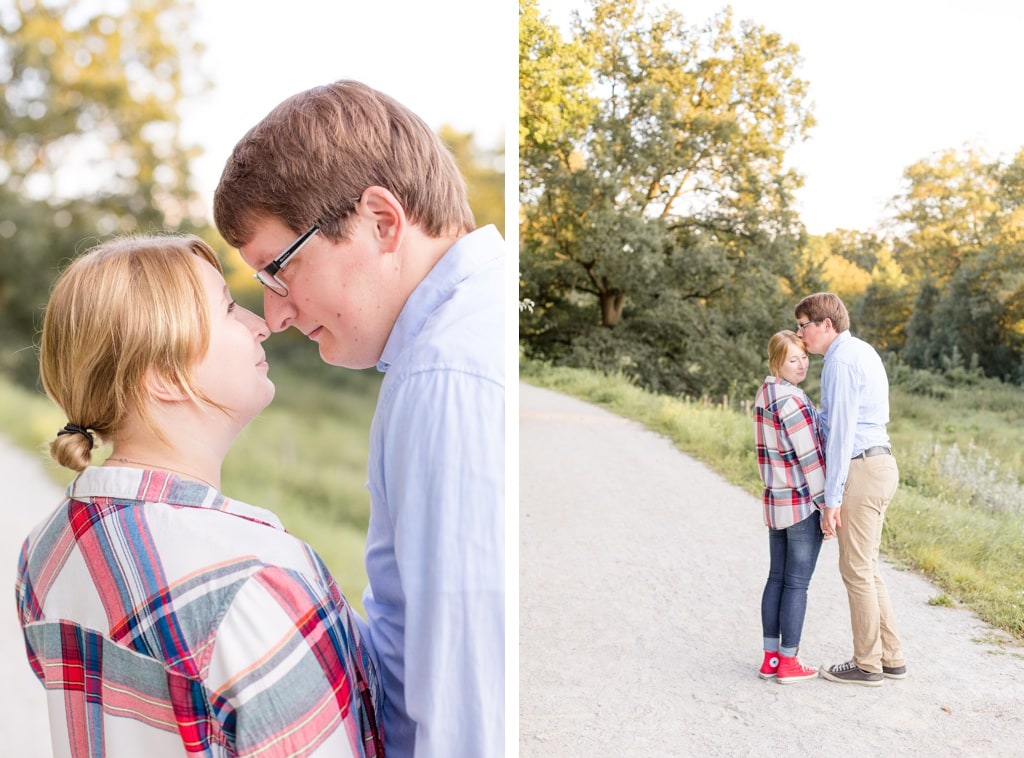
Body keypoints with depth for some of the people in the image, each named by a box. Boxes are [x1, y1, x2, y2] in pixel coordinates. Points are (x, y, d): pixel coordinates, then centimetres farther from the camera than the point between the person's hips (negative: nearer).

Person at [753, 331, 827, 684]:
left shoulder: (764, 395, 8)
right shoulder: (793, 401, -19)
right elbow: (811, 459, -18)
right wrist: (828, 504, -13)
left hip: (775, 501, 8)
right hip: (803, 504, -8)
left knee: (777, 578, 12)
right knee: (797, 583, 1)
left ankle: (771, 657, 19)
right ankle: (788, 663, 9)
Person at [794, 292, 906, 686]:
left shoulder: (841, 360, -14)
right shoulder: (863, 352, 17)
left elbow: (841, 431, -18)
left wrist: (832, 498, -17)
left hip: (860, 469, -10)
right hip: (880, 463, 10)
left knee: (856, 569, 0)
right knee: (865, 568, 16)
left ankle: (867, 664, 11)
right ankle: (891, 657, 22)